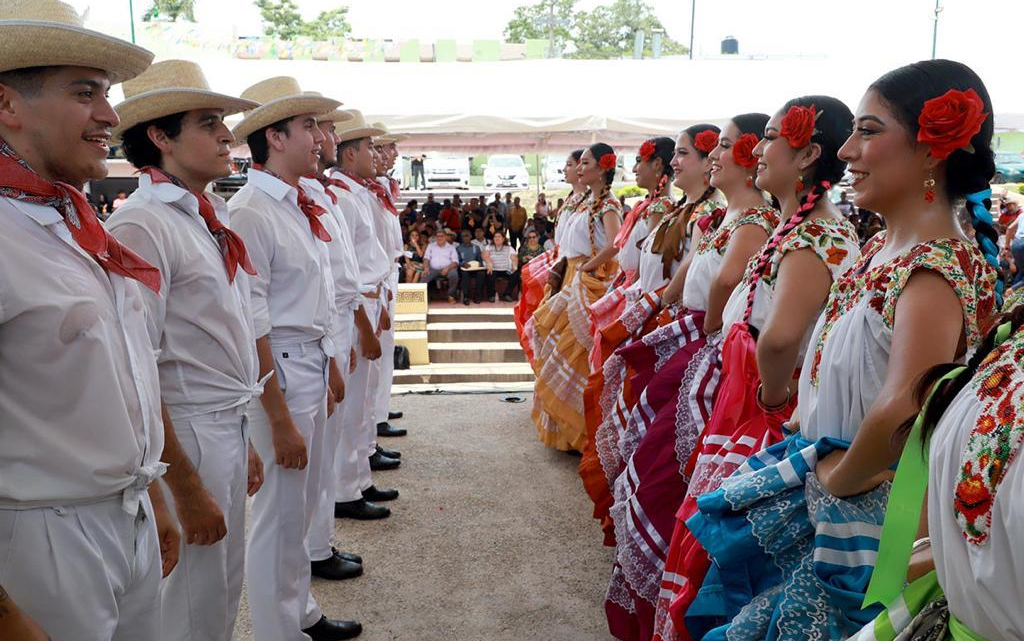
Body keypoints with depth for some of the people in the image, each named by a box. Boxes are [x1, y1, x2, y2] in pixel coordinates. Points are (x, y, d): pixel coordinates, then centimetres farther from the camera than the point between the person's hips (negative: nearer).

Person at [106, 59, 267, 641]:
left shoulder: (209, 217, 9)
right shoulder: (143, 224, -18)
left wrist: (244, 441, 17)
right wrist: (186, 488, -19)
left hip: (227, 431, 8)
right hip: (185, 437, -8)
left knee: (225, 591, 21)